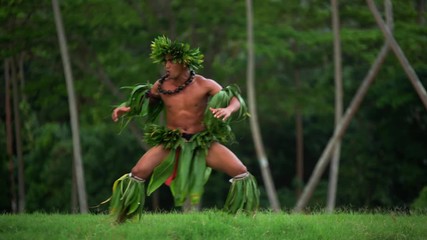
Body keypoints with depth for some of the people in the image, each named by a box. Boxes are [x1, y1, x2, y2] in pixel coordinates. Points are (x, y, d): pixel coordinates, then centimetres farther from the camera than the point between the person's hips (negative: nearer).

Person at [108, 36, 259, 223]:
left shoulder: (204, 85, -9)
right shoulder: (161, 86, -3)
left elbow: (235, 100, -10)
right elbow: (144, 101, 16)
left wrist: (229, 109, -33)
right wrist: (126, 108, -3)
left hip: (203, 142, -1)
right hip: (171, 143, 1)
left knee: (241, 172, -15)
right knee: (138, 173, -20)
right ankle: (122, 221, -3)